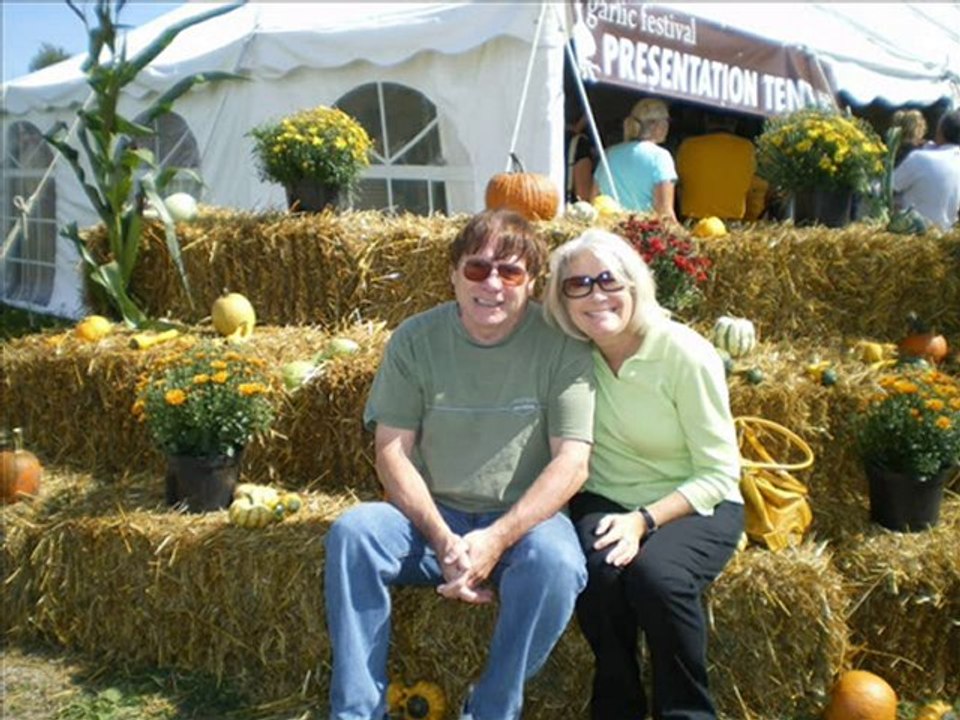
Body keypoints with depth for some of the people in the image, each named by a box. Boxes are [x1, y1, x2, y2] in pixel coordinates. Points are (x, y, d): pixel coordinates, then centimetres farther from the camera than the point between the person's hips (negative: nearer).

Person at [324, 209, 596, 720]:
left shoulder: (561, 345, -7)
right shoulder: (415, 339, -1)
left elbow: (572, 461, -11)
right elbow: (392, 451, -4)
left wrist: (497, 538, -23)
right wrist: (443, 539, -17)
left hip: (524, 519, -2)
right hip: (432, 517, 2)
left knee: (555, 561, -33)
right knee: (351, 532, -25)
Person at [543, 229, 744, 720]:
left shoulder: (686, 354, -17)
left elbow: (720, 475, -13)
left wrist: (645, 520, -25)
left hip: (695, 505, -2)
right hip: (605, 500, 3)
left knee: (655, 574, -33)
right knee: (597, 570, -30)